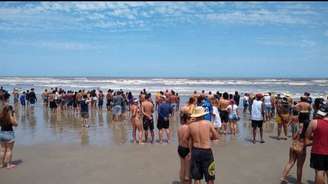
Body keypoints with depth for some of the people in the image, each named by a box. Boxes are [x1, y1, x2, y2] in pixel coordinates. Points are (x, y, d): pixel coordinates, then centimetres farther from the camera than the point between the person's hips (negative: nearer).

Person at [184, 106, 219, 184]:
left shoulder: (191, 125, -3)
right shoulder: (208, 124, -8)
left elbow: (185, 139, 3)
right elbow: (216, 136, 0)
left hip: (195, 151, 3)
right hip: (206, 152, -2)